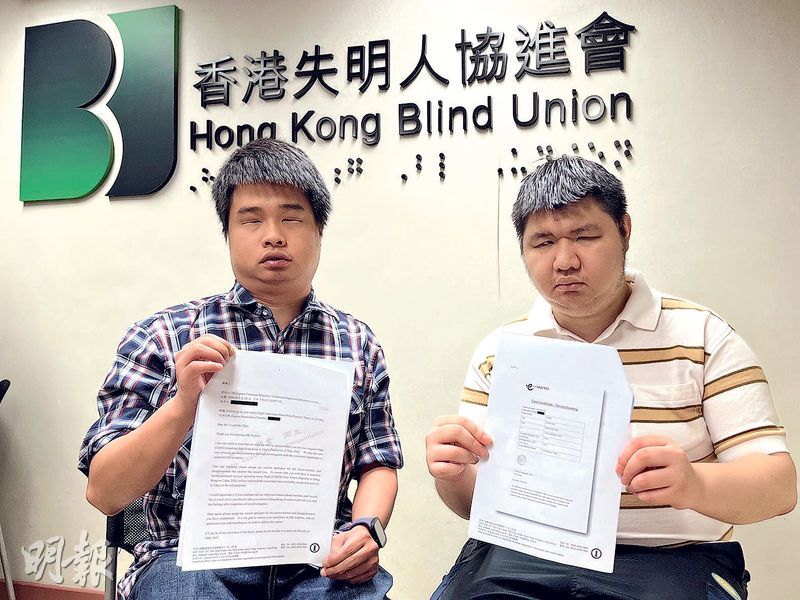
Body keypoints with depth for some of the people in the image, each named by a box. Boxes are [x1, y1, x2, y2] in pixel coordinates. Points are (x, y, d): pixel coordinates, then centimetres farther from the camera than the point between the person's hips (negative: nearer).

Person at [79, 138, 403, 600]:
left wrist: (367, 528, -7)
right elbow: (104, 493, -4)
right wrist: (183, 404, -20)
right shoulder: (163, 337, 2)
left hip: (320, 563, 2)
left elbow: (378, 463, 14)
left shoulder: (358, 343, 10)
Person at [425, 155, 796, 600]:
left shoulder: (702, 336, 2)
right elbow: (475, 502, 9)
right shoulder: (497, 351, 8)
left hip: (671, 560, -1)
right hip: (522, 556, 2)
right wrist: (453, 478, -15)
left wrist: (692, 484, -27)